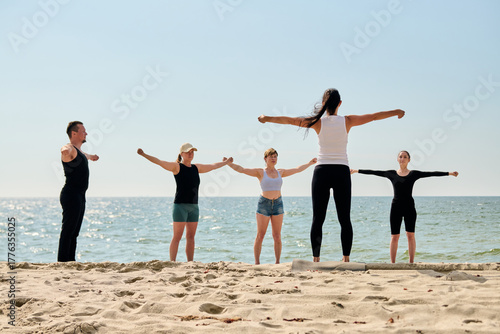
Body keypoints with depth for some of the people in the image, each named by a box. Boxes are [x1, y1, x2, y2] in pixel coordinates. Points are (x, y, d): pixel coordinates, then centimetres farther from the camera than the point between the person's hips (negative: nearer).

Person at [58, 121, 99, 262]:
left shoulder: (79, 151, 21)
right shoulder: (70, 148, -10)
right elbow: (66, 151, -36)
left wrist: (90, 156, 56)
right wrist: (65, 150, -49)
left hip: (80, 196, 10)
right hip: (71, 195, -10)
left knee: (74, 233, 11)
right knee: (67, 231, -12)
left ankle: (71, 260, 14)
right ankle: (62, 261, -14)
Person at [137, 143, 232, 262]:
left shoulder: (196, 168, 15)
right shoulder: (177, 167, -2)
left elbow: (213, 166, 31)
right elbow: (159, 162, -12)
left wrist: (226, 162, 44)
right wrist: (144, 155, -23)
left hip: (194, 206, 6)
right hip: (180, 205, -6)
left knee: (191, 236, 7)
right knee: (177, 236, -9)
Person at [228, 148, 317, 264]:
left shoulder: (280, 173, 13)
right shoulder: (260, 172, 1)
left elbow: (297, 169, 22)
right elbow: (241, 169, -5)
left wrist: (309, 163, 25)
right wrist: (229, 163, -16)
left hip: (278, 204, 4)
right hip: (264, 204, -3)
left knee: (277, 236, 3)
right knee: (260, 236, -4)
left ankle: (277, 262, 8)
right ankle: (257, 263, 0)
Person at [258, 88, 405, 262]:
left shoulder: (318, 122, -2)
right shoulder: (347, 121, 0)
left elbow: (289, 120, 1)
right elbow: (374, 116, 11)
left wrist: (266, 118, 13)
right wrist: (396, 112, 25)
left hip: (322, 171, 0)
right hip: (342, 172, 1)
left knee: (318, 219, 1)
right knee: (345, 219, 6)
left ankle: (316, 260, -3)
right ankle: (346, 259, 3)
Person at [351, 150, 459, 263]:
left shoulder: (414, 174, 5)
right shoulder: (392, 174, 6)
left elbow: (431, 173, 0)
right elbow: (373, 172, 8)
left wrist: (449, 173, -5)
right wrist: (357, 171, 8)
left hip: (409, 207, 0)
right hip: (396, 206, 0)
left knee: (410, 235, 0)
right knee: (394, 236, 0)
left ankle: (411, 262, 5)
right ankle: (392, 263, 5)